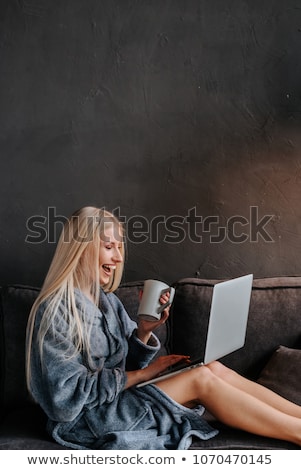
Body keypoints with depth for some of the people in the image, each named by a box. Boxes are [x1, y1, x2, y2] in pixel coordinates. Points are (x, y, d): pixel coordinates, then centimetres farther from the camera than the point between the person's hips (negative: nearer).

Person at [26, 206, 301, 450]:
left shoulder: (107, 300, 8)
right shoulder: (55, 311, -17)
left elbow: (126, 365, 9)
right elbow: (71, 394, -20)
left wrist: (144, 331, -10)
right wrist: (142, 374, -16)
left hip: (119, 397, 8)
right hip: (88, 419, -8)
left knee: (215, 369, -9)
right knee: (201, 379, -18)